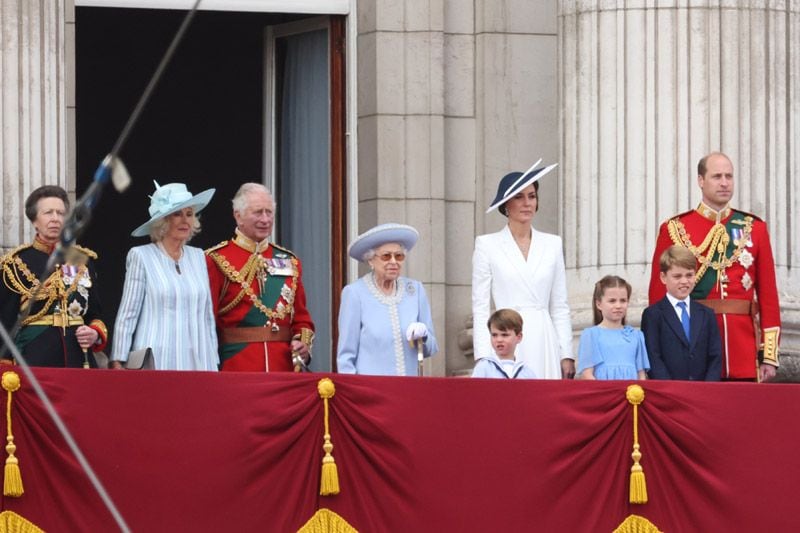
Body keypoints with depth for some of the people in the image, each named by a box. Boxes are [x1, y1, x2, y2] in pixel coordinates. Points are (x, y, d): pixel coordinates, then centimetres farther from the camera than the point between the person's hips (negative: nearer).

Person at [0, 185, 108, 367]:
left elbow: (96, 315, 19)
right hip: (34, 358, -3)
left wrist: (95, 334, -3)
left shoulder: (83, 261, 13)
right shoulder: (17, 263, 2)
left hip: (78, 359, 3)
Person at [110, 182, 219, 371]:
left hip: (198, 362, 4)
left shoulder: (198, 257, 14)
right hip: (156, 363, -4)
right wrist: (118, 362, -6)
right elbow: (127, 315, 0)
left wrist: (214, 362, 14)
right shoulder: (141, 256, 1)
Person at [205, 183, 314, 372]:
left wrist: (304, 344, -1)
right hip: (235, 369, -4)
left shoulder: (289, 262, 15)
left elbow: (301, 318, 19)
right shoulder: (217, 261, -1)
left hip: (283, 370, 4)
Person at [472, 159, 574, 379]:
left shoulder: (553, 244, 13)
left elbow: (560, 307, 13)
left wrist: (566, 355, 6)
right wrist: (483, 358, -6)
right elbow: (480, 308, 3)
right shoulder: (487, 245, 5)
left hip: (544, 344, 2)